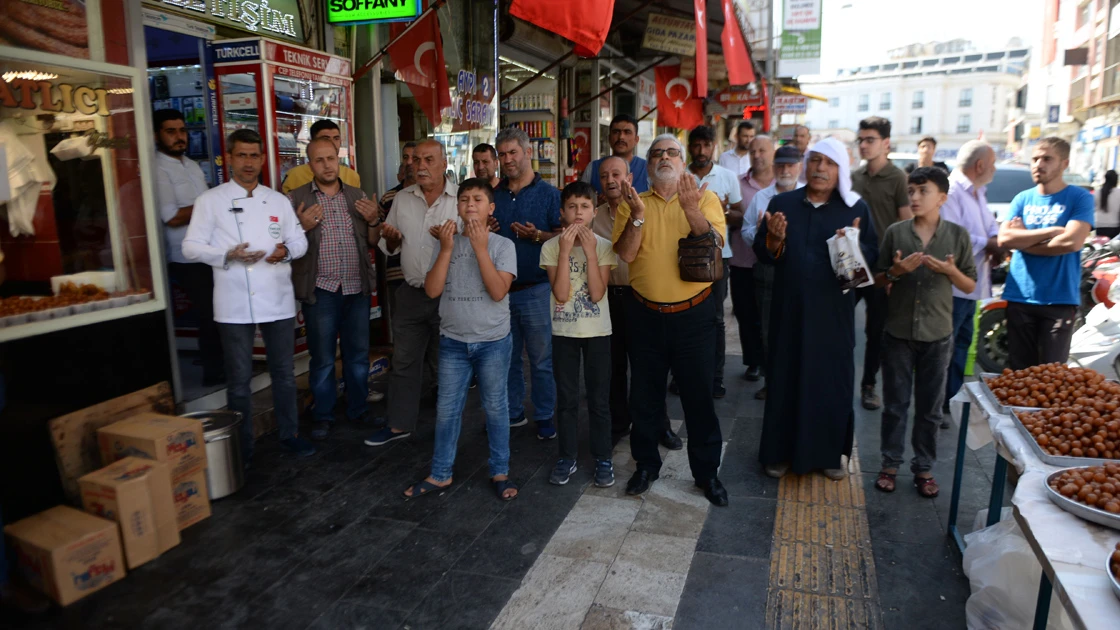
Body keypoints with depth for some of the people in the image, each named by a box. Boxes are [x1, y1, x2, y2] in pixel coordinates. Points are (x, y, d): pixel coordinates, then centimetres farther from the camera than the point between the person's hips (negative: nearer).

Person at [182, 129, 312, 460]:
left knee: (284, 372, 11)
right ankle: (242, 449, 17)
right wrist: (229, 255, -19)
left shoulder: (279, 201, 12)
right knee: (239, 379, 4)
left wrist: (286, 251, -10)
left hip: (278, 299, 3)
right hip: (234, 305, -3)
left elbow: (300, 240, 13)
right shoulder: (211, 200, 2)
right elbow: (191, 246, -2)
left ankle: (289, 434, 26)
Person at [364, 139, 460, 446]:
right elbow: (391, 248, 13)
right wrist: (391, 237, -9)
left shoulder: (460, 199, -6)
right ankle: (399, 424, 26)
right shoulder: (402, 199, 6)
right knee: (404, 361, 12)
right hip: (411, 292, 4)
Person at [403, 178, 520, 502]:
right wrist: (446, 249, -15)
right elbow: (432, 290, -7)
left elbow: (498, 291, -18)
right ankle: (440, 474, 25)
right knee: (447, 410, 10)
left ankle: (500, 472, 24)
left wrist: (480, 247, -21)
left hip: (493, 341, -2)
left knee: (495, 407, 9)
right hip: (452, 341, 3)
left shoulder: (502, 245, -6)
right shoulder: (447, 243, 3)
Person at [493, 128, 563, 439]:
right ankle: (513, 411, 28)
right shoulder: (494, 195, 11)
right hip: (500, 288, 5)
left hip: (535, 290, -4)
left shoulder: (549, 194, -2)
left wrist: (538, 235, -22)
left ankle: (544, 416, 17)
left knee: (541, 359, 3)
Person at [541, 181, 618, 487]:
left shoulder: (603, 246, -5)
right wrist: (565, 251, -20)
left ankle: (603, 458, 22)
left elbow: (597, 294, -16)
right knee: (566, 399, 10)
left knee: (599, 399, 7)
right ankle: (567, 457, 24)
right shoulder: (551, 247, -5)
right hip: (563, 332, 1)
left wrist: (590, 251, -20)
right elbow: (561, 294, -16)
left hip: (598, 332, 0)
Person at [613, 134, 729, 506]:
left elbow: (715, 246, -14)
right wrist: (637, 215, -21)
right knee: (644, 395, 13)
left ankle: (707, 472, 24)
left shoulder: (705, 199, 1)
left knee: (699, 395, 7)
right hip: (645, 315, 2)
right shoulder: (633, 202, 4)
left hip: (693, 314, -1)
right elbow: (625, 254, -8)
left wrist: (691, 209, -27)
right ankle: (646, 464, 32)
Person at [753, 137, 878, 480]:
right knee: (785, 378, 7)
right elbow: (762, 253, 3)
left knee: (833, 380, 7)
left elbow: (874, 255, -2)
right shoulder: (782, 202, 5)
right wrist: (774, 239, -18)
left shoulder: (856, 208, 2)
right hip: (789, 309, 1)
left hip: (834, 312, 0)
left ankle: (830, 453, 25)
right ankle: (781, 451, 22)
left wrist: (854, 247, -22)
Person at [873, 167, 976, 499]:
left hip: (937, 336, 0)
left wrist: (950, 271, -15)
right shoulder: (895, 232, -1)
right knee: (895, 405, 9)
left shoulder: (958, 235, -1)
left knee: (930, 407, 10)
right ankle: (890, 463, 23)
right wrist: (896, 271, -15)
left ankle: (924, 468, 24)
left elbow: (970, 286, 4)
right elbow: (878, 279, 6)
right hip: (898, 333, 0)